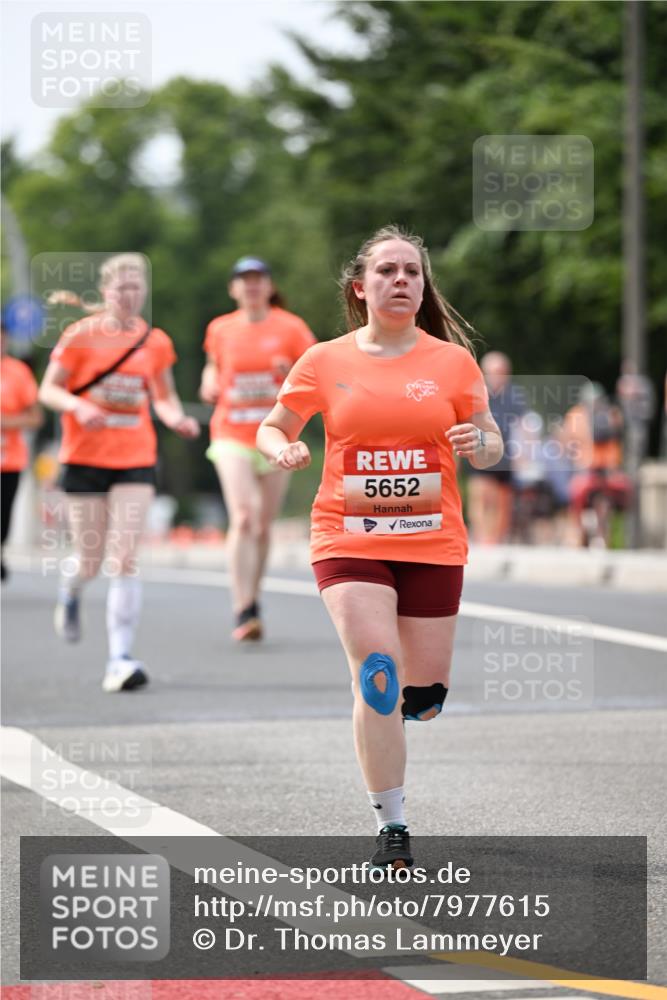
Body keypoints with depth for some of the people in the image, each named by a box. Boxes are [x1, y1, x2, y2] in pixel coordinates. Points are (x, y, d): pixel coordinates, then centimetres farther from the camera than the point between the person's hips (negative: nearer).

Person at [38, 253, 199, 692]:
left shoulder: (155, 341, 5)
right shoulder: (81, 335, -3)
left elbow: (165, 396, 16)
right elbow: (48, 389, -1)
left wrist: (177, 418, -6)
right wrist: (79, 406, -21)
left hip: (136, 460, 1)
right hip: (85, 458, -1)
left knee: (124, 560, -11)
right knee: (91, 561, 5)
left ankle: (121, 659, -11)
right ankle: (69, 594, 44)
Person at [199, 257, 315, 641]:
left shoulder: (290, 328, 0)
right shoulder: (220, 329, 4)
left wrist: (294, 374, -19)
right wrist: (210, 384, 1)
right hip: (232, 437, -1)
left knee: (263, 525, 9)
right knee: (242, 518, -18)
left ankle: (253, 600, 29)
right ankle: (244, 612, -23)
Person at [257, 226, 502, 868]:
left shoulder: (453, 361, 4)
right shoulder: (325, 362, 2)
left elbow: (492, 443, 10)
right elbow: (272, 428, 12)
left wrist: (477, 443, -13)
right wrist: (283, 450, -11)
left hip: (432, 543, 2)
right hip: (349, 540, -2)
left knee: (425, 699, 5)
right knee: (377, 673, -19)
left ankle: (383, 711, 44)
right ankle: (391, 829, -11)